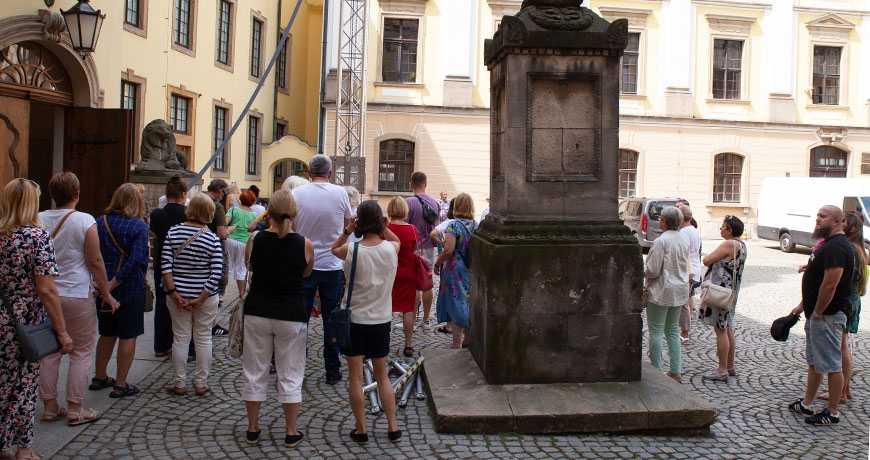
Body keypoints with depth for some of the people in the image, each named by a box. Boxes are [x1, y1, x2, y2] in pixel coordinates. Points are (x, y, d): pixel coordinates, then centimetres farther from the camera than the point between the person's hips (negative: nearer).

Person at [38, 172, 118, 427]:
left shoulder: (39, 220, 1)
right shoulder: (84, 221, -11)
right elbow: (95, 261, -10)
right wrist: (106, 293, 0)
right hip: (77, 295, -4)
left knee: (49, 351, 12)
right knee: (81, 352, 6)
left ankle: (49, 406, 20)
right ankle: (74, 409, 8)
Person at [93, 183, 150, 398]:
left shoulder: (99, 222, 2)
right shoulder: (138, 225, -12)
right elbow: (136, 260, -22)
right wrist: (113, 284, -19)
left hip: (103, 286, 5)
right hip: (131, 287, -5)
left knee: (107, 333, 20)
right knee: (128, 336, 5)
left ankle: (100, 377, 31)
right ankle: (120, 385, 8)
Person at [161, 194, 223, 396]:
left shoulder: (173, 232, -4)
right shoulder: (212, 239, -8)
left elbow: (165, 263, -9)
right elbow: (216, 273, -14)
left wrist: (173, 292, -8)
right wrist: (201, 298, -10)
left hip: (178, 295, 1)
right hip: (205, 296, -1)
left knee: (180, 339, 10)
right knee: (203, 339, 10)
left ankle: (179, 384, 17)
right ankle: (201, 384, 17)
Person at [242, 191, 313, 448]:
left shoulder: (255, 240, -6)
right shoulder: (304, 244, -11)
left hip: (257, 313, 2)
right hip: (291, 316, -1)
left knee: (255, 372, 14)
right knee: (290, 375, 9)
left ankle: (253, 429, 23)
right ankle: (291, 433, 16)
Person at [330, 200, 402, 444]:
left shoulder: (351, 250, -15)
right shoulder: (391, 249, -8)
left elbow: (334, 249, 8)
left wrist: (347, 231, -4)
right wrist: (384, 228, 7)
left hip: (355, 319, -3)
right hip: (381, 320, 3)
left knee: (355, 376, 8)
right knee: (382, 375, 16)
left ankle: (361, 429, 12)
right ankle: (393, 427, 18)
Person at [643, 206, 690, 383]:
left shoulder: (661, 241, -17)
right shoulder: (683, 241, 7)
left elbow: (652, 270, -17)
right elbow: (687, 269, 14)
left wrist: (640, 270, 1)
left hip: (661, 292, -7)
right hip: (680, 291, 8)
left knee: (656, 331, 1)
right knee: (673, 330, 14)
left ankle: (656, 370, 4)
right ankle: (675, 371, 15)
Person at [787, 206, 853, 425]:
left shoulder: (836, 247, -20)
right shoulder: (828, 243, 15)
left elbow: (830, 284, -27)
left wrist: (817, 313, -18)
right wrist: (803, 305, 19)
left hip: (827, 316, -11)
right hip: (817, 314, 11)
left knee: (831, 365, -1)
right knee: (814, 361, 18)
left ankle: (832, 412, 8)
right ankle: (807, 403, 28)